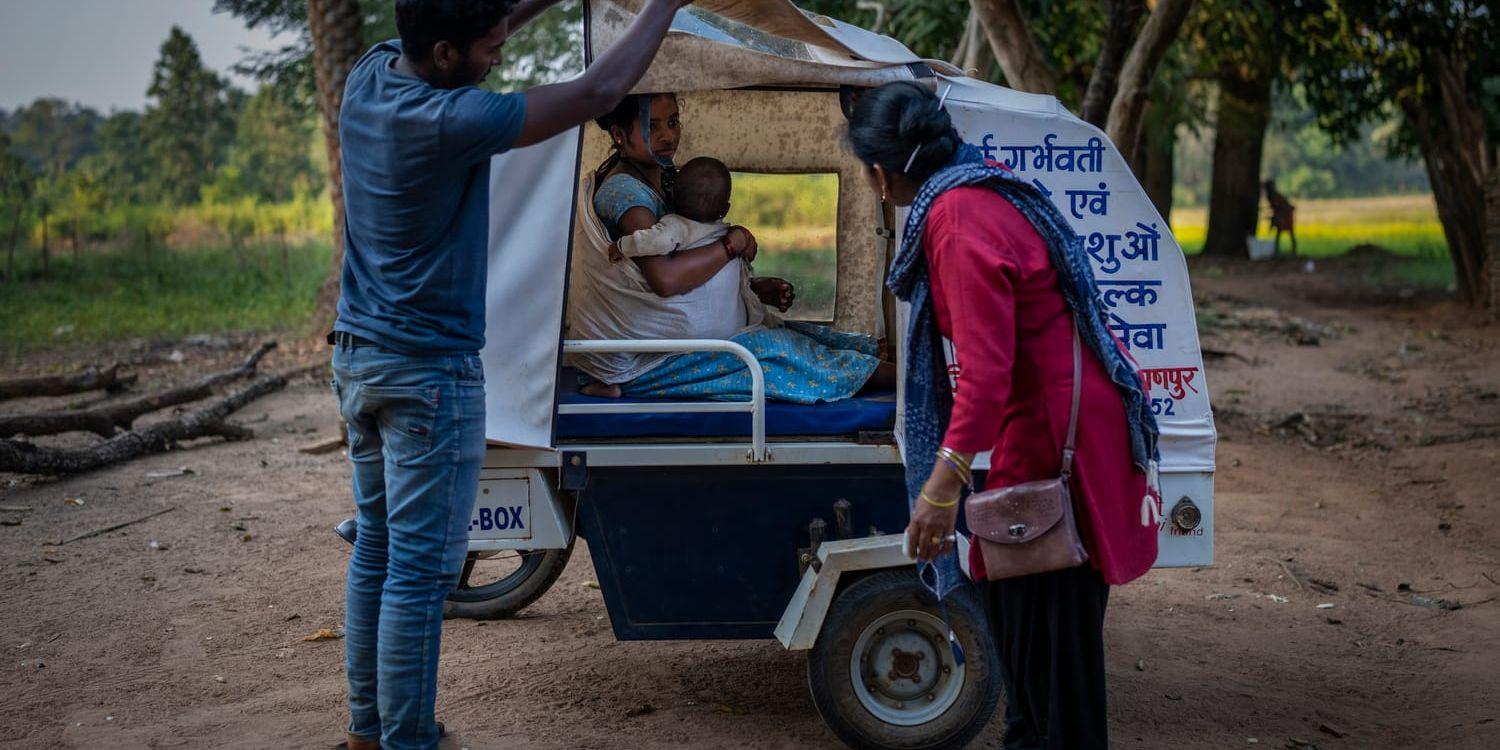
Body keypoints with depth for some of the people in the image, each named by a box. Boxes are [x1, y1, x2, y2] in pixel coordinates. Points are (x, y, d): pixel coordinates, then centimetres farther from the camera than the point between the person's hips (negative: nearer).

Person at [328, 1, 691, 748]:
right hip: (428, 375, -9)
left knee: (375, 549, 15)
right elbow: (597, 91, -16)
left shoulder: (368, 77, 1)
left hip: (358, 359, 9)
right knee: (419, 571, -3)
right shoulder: (448, 123, -23)